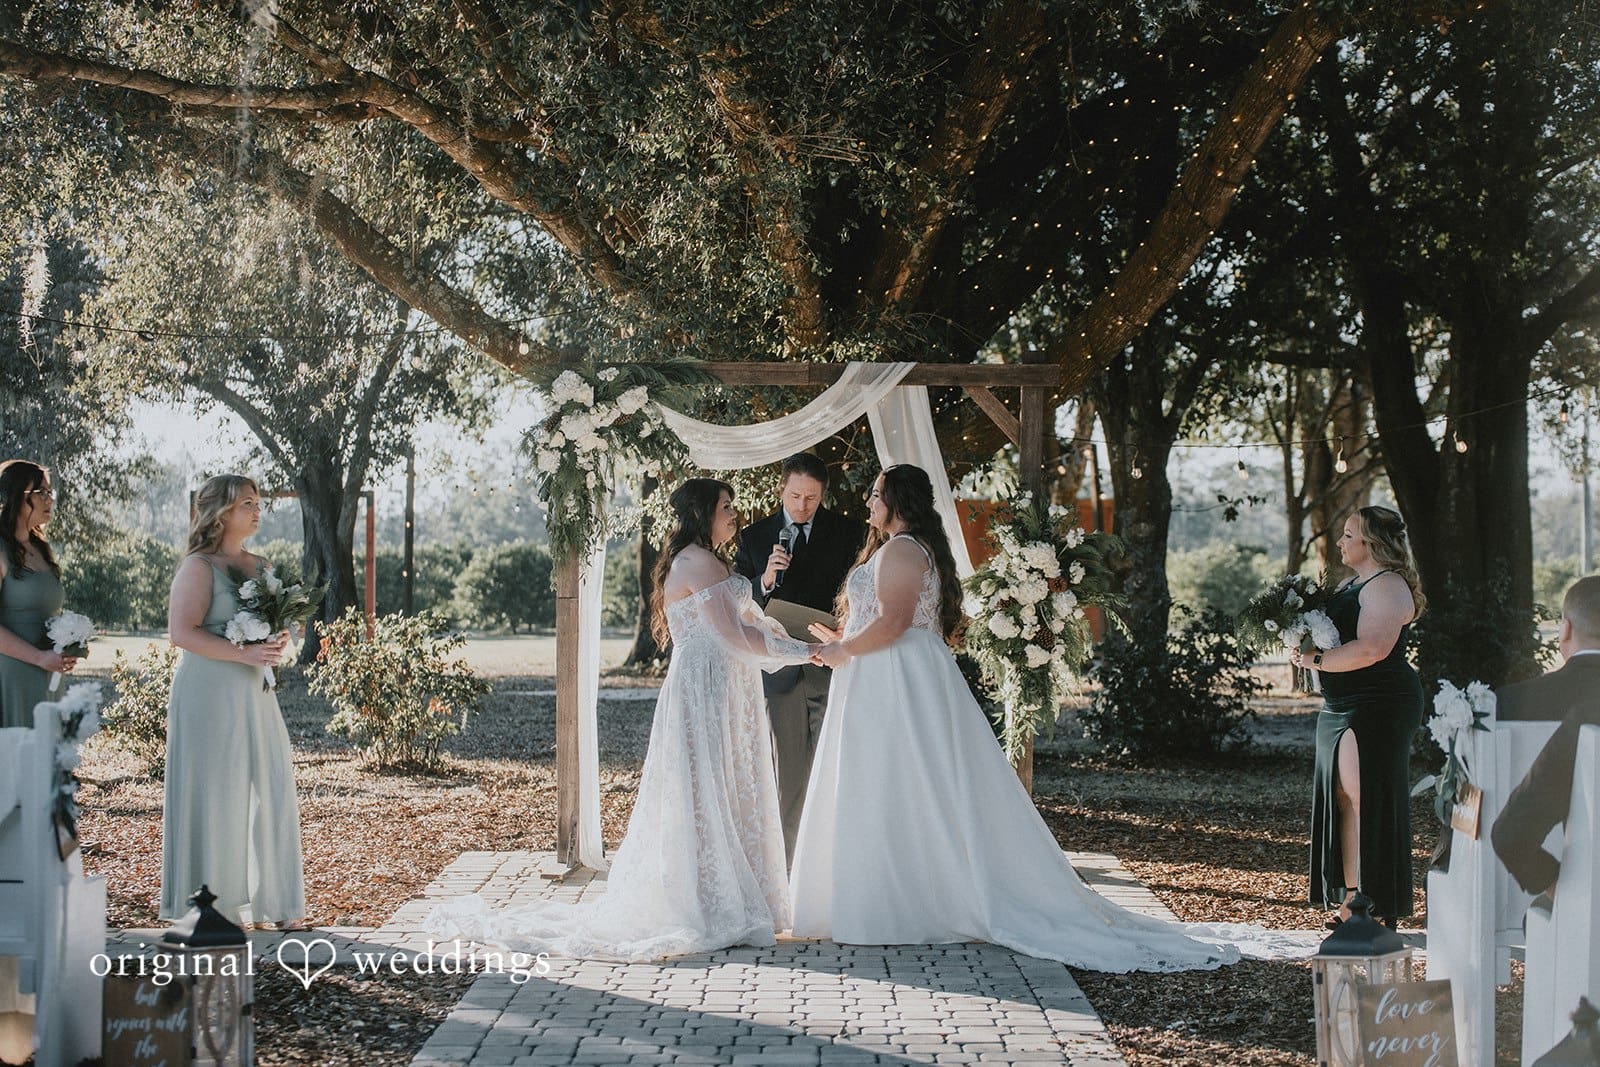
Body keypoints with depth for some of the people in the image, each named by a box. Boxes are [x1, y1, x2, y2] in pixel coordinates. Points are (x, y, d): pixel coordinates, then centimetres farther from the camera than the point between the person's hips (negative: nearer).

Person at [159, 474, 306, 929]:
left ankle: (270, 899, 12)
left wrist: (278, 642, 0)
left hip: (254, 693, 7)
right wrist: (244, 653, -20)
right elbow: (182, 631, -16)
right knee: (213, 794, -2)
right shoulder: (199, 567, -7)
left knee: (269, 792, 4)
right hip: (210, 694, -7)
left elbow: (279, 623, 23)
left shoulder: (259, 567, 15)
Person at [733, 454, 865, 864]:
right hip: (783, 672, 1)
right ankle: (792, 872, 11)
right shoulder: (754, 537, 8)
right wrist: (765, 580, -14)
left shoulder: (848, 533, 5)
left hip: (836, 666, -1)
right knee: (790, 777, 5)